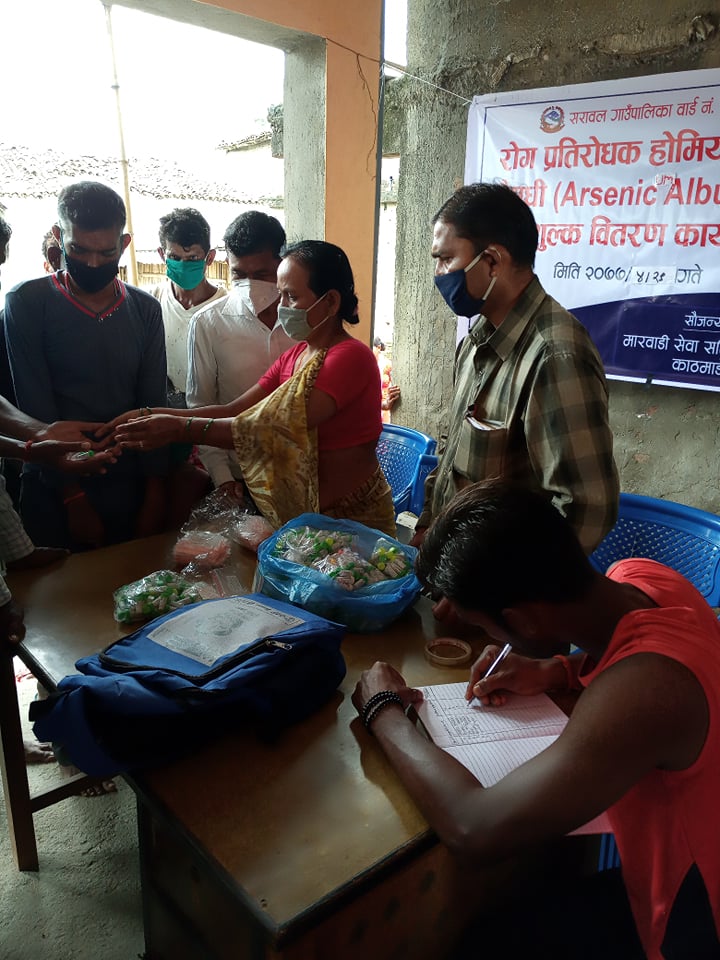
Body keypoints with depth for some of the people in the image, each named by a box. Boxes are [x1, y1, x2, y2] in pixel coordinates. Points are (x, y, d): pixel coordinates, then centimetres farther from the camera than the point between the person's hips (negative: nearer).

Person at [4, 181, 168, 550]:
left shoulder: (145, 309, 4)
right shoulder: (26, 302, -5)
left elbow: (152, 406, 4)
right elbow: (36, 409, -8)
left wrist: (154, 495, -1)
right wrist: (73, 496, -11)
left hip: (130, 487, 3)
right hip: (55, 492, -2)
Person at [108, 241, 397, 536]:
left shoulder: (351, 357, -19)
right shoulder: (295, 355, 9)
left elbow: (278, 428, -28)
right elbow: (233, 411, -1)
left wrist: (181, 428, -27)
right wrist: (152, 416, -12)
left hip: (352, 518, -7)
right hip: (300, 512, 7)